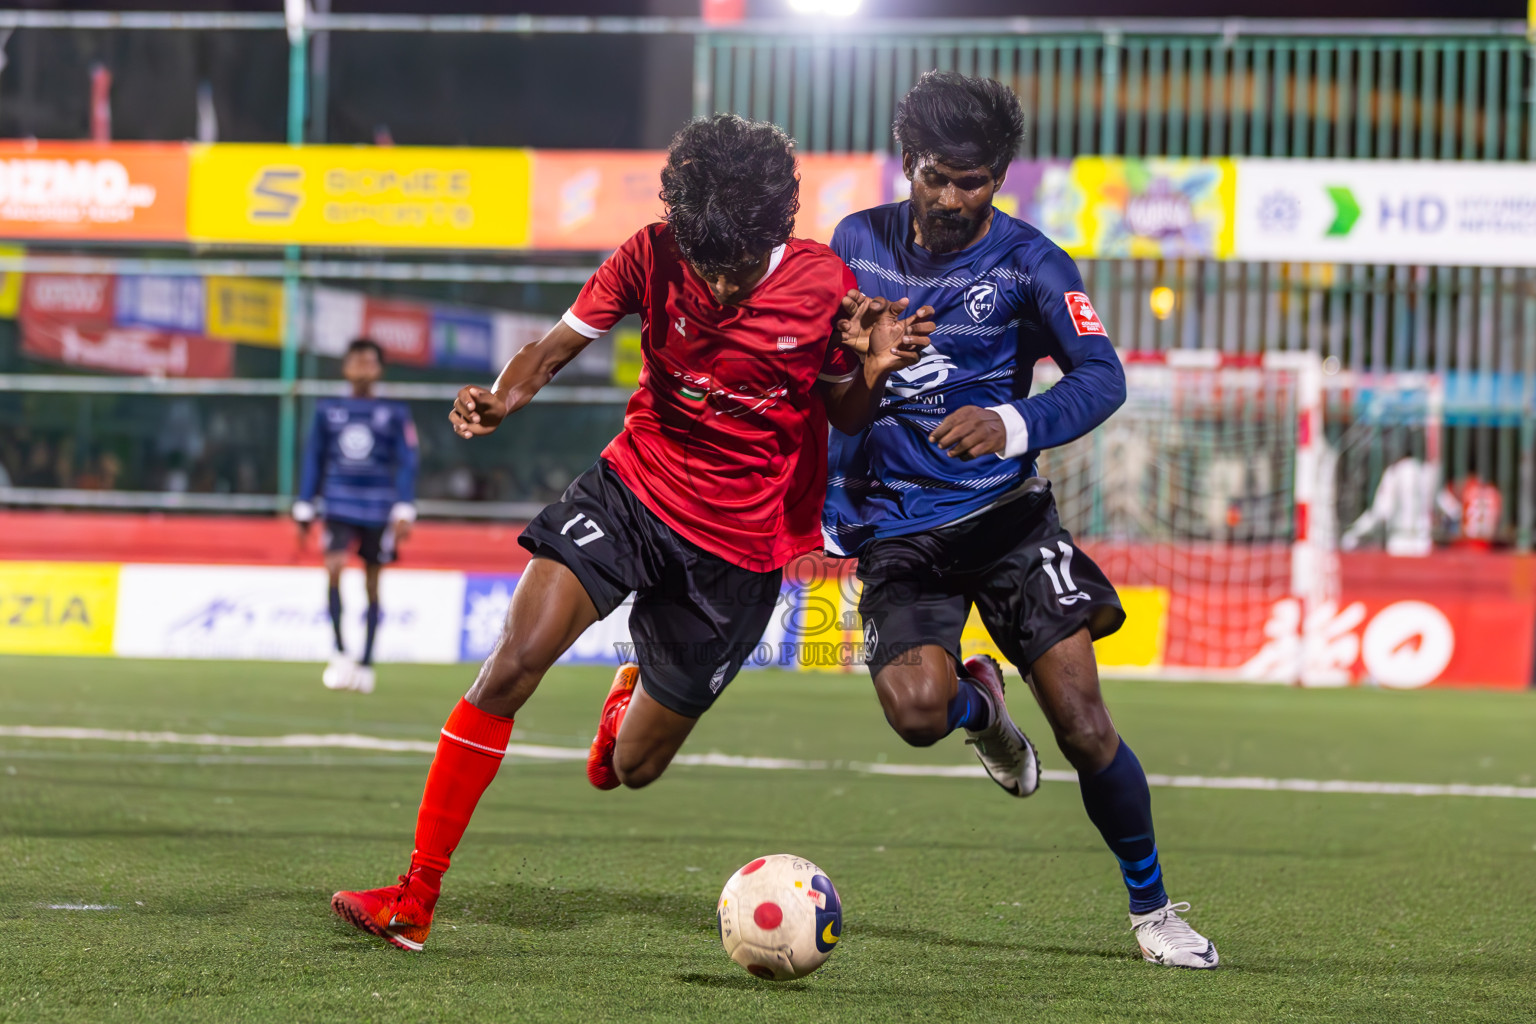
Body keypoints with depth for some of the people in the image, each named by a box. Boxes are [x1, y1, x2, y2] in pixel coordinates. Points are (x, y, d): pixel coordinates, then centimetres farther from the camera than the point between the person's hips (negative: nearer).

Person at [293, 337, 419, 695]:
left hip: (378, 510, 0)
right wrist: (304, 510, 10)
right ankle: (340, 653, -12)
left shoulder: (395, 414, 4)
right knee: (334, 568, -20)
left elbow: (407, 463, 4)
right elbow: (313, 459, 13)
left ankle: (365, 665, 13)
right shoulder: (327, 410, 8)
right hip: (339, 505, 0)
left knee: (372, 582, 3)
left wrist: (404, 512, -5)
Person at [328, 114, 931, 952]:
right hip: (632, 486, 1)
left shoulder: (822, 286, -14)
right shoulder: (655, 256, -12)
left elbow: (846, 416, 0)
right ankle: (414, 899, -14)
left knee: (633, 767, 6)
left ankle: (637, 695, 48)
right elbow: (560, 343, -6)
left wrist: (875, 372, -22)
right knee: (513, 664, -21)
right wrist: (505, 395, -28)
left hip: (738, 543, -1)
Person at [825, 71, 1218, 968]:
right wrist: (827, 500, 14)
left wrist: (1013, 426, -39)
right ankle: (980, 704, 15)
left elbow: (1102, 376, -20)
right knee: (917, 711, -24)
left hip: (1005, 511, -1)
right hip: (899, 525, 1)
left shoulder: (1028, 263, -6)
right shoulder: (858, 243, 3)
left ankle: (1153, 906, 9)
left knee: (1082, 722, -11)